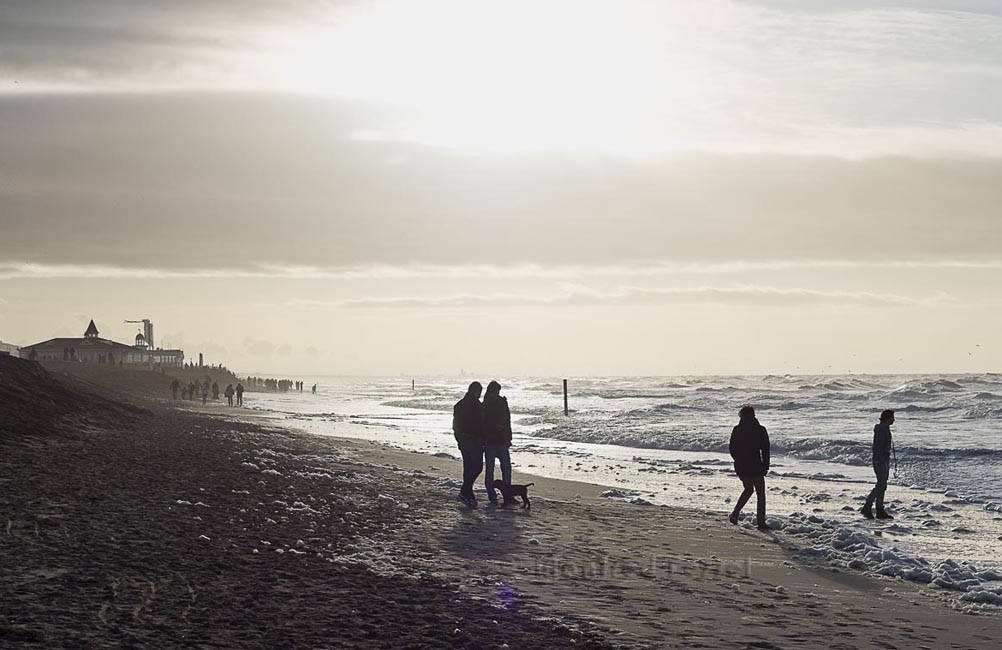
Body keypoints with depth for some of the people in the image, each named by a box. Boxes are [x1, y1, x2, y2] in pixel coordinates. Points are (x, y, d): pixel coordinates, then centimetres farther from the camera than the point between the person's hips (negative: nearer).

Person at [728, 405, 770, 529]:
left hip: (741, 467, 4)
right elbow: (765, 450, -6)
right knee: (760, 494, 9)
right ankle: (760, 522, 7)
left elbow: (732, 449, 4)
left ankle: (735, 513, 9)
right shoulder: (760, 430, -7)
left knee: (748, 490, 24)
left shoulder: (737, 430, 0)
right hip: (755, 467, -4)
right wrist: (765, 467, 2)